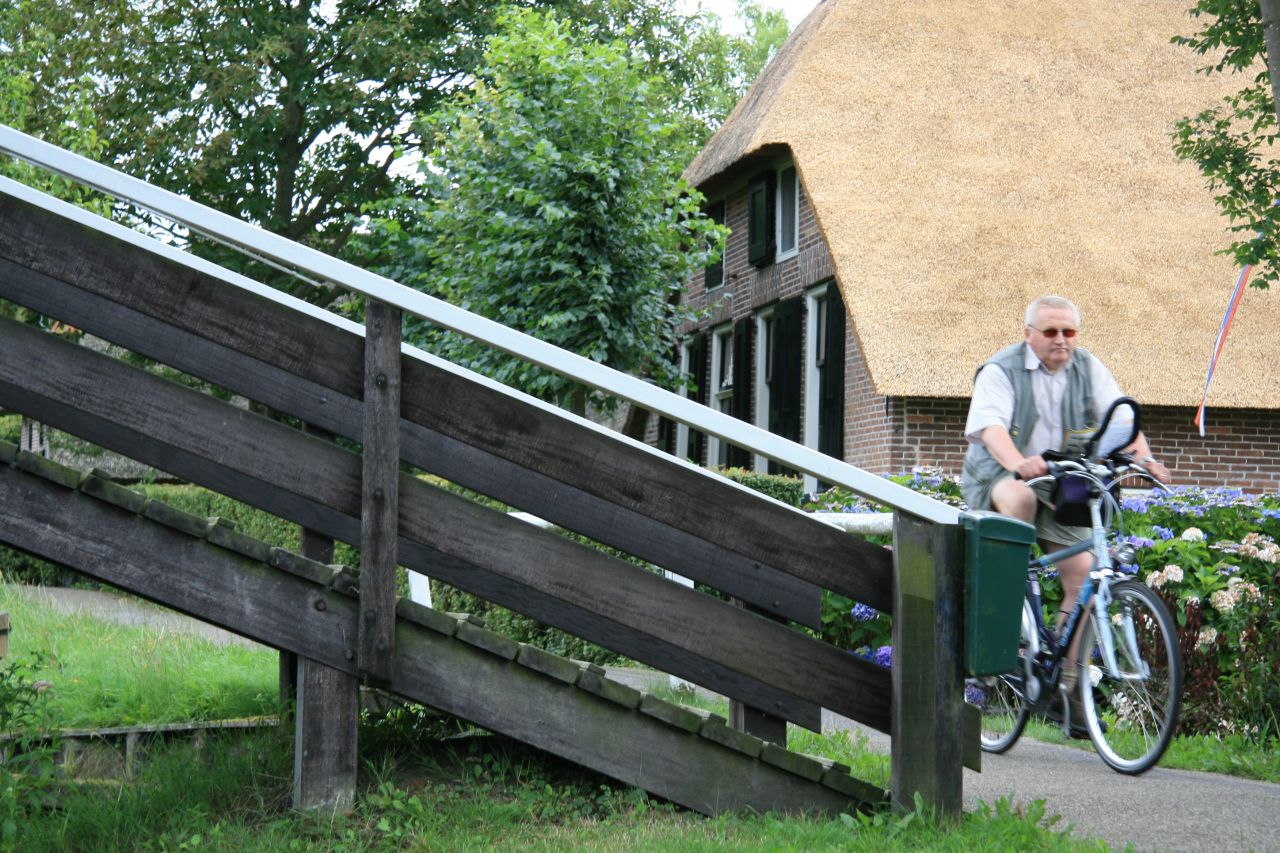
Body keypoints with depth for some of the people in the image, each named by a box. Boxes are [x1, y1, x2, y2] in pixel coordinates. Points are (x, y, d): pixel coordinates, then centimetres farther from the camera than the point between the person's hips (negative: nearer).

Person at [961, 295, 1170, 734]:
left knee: (1082, 574, -9)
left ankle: (1067, 683, 0)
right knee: (1019, 498, -39)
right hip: (998, 477, -4)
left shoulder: (1089, 369, 4)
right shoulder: (1000, 370, -8)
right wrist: (1018, 464, -43)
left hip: (1060, 486, 4)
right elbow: (991, 426, -23)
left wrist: (1143, 456, -28)